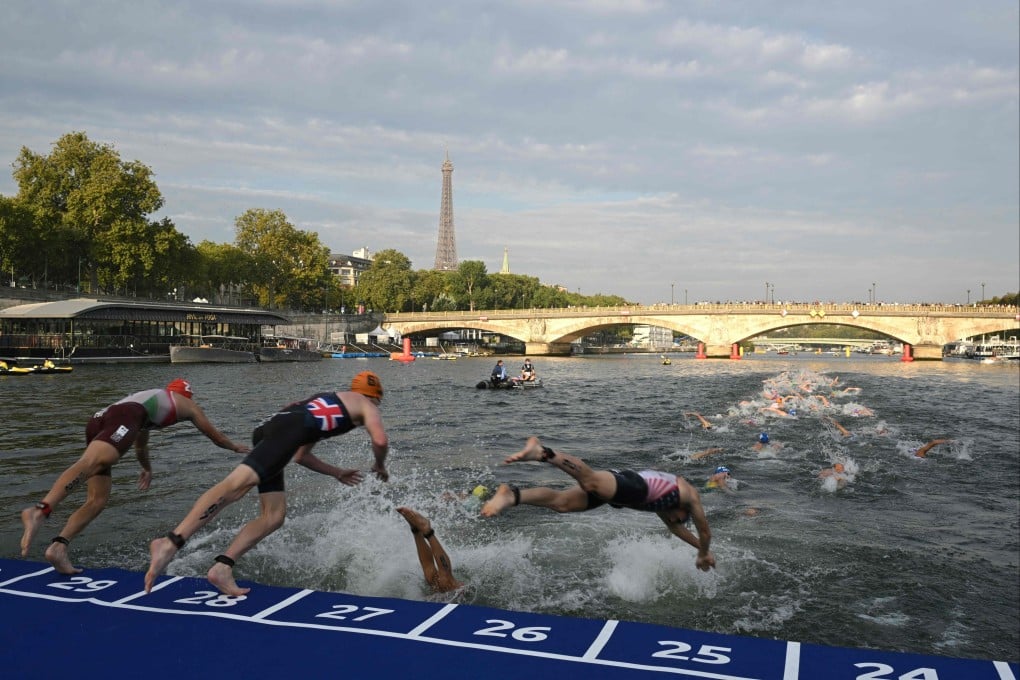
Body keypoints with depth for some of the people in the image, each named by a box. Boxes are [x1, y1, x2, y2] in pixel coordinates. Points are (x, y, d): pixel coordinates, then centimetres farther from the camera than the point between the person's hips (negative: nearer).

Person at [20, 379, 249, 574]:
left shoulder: (150, 396, 45)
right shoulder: (187, 404, 30)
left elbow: (140, 444, 59)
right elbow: (213, 434, 42)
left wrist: (147, 468, 76)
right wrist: (235, 447, 60)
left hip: (98, 419, 7)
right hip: (124, 417, -7)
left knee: (97, 500, 5)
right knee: (90, 463, -31)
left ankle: (58, 546, -12)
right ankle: (39, 510, -53)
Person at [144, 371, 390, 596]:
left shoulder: (326, 403, 43)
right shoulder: (366, 406, 22)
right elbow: (380, 441, 2)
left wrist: (337, 473, 51)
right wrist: (380, 465, 24)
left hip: (268, 430, 9)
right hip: (290, 427, -9)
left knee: (273, 516, 6)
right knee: (237, 484, -25)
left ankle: (222, 567, -5)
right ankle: (171, 542, -38)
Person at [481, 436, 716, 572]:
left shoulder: (666, 487, 47)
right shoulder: (691, 494, 30)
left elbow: (674, 526, 58)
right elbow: (705, 531, 35)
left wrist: (700, 547, 66)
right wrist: (704, 554, 54)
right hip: (633, 486, -7)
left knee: (561, 502, -9)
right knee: (591, 481, -33)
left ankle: (512, 495, -29)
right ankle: (542, 452, -54)